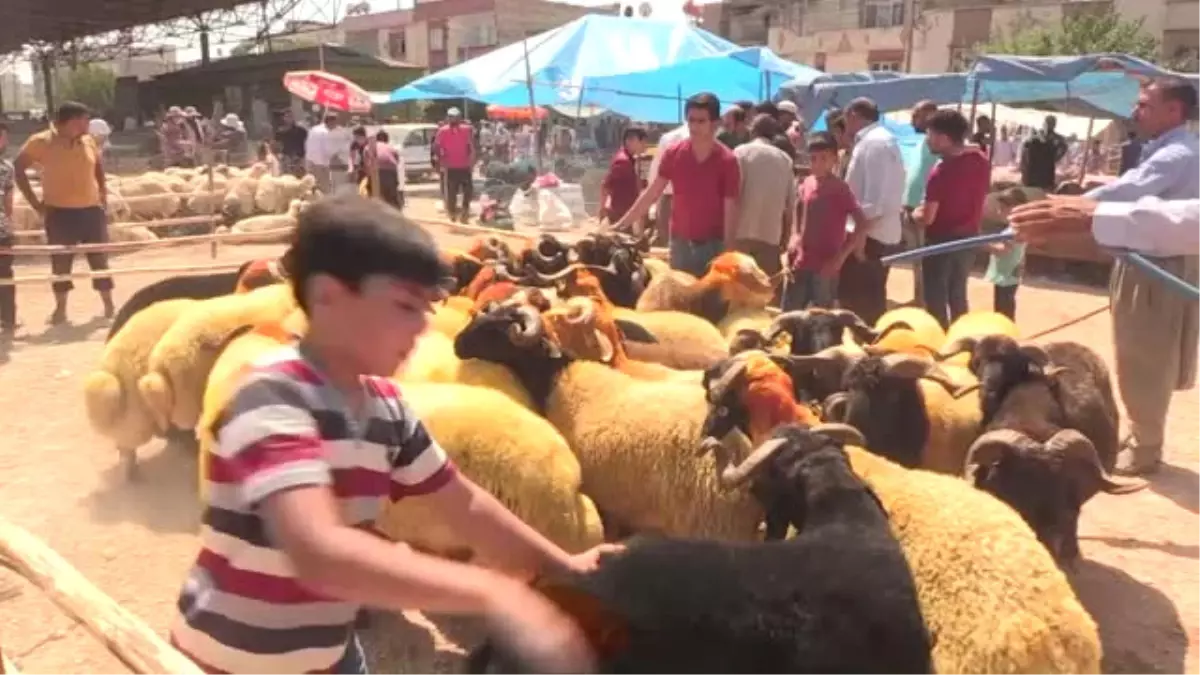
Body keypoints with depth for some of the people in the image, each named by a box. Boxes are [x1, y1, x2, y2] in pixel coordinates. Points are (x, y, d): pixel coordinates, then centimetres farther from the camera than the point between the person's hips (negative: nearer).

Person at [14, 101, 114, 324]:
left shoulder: (88, 141, 5)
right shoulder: (41, 142, -8)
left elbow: (98, 166, 21)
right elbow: (17, 168, -1)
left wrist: (103, 192, 9)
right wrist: (34, 202, -5)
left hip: (92, 210, 3)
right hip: (60, 213, -3)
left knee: (100, 259, 9)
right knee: (61, 262, 5)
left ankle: (109, 305, 19)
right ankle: (60, 309, 16)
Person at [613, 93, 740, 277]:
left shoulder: (727, 160, -12)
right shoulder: (673, 154, -3)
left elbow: (730, 209, -12)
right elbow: (651, 194, 3)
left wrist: (728, 252, -16)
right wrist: (621, 224, -2)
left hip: (713, 244, -3)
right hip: (680, 242, 3)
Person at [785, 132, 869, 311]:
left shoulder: (840, 189, -11)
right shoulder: (806, 184, 6)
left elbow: (862, 224, -16)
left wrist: (842, 255, -18)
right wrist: (795, 237, 10)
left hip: (825, 267, -6)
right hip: (801, 263, 6)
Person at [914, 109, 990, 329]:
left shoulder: (942, 171, -22)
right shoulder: (981, 161, 1)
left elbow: (927, 218, -20)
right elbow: (975, 199, 12)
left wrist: (915, 213, 0)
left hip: (942, 241, -7)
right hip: (968, 238, 7)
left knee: (936, 300, 5)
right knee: (958, 296, 19)